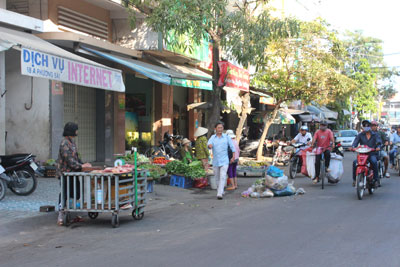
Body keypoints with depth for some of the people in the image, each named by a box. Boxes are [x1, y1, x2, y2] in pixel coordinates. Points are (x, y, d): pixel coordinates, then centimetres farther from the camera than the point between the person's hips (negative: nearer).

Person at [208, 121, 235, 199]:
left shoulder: (226, 137, 0)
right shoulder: (212, 137, 0)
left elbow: (232, 146, 7)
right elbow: (209, 144, -19)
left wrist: (233, 156, 3)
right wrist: (210, 145, -43)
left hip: (224, 161, -2)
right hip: (215, 161, 2)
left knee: (222, 177, -15)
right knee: (217, 178, 12)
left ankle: (219, 194, -20)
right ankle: (221, 191, 33)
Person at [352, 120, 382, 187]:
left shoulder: (375, 135, 10)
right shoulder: (360, 135, 12)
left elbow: (379, 141, -6)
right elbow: (356, 141, -2)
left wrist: (378, 147, -30)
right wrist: (353, 146, -25)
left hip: (372, 154, -1)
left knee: (374, 162, -34)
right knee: (355, 162, -26)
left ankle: (376, 179, -24)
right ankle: (354, 179, -13)